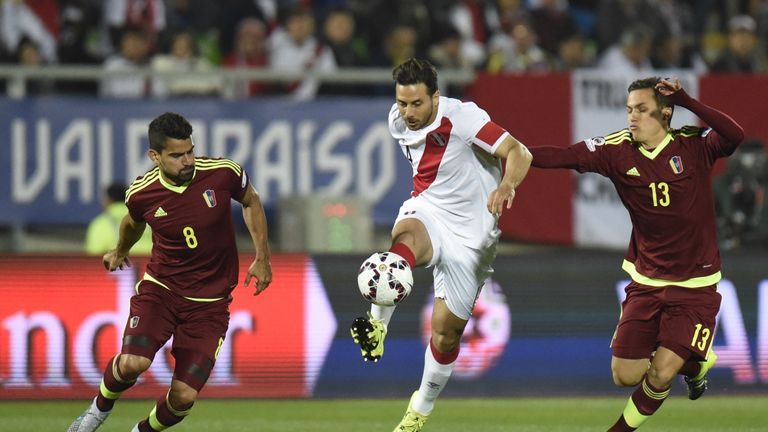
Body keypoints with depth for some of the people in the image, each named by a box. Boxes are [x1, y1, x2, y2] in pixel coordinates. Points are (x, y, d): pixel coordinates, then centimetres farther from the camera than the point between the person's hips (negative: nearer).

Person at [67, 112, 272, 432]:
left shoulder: (223, 173, -13)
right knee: (133, 363, -26)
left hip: (209, 303, 0)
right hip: (160, 288, 0)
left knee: (184, 397, -7)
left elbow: (251, 202, 10)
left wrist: (262, 257, 7)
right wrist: (120, 251, 36)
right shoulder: (141, 194, -10)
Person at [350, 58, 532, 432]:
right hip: (427, 212, 3)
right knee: (406, 233, -38)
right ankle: (377, 326, -55)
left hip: (470, 233, -3)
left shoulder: (462, 118, -20)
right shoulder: (398, 121, -2)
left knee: (446, 331, 4)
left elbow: (518, 153, -25)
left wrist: (506, 185, -44)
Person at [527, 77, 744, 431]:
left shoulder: (694, 146, -11)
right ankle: (694, 362, 31)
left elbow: (734, 136, -30)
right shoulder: (619, 151, -6)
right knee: (625, 375, 1)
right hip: (646, 281, 3)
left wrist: (686, 101, -36)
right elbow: (564, 157, -15)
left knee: (660, 375, -10)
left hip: (696, 285, -3)